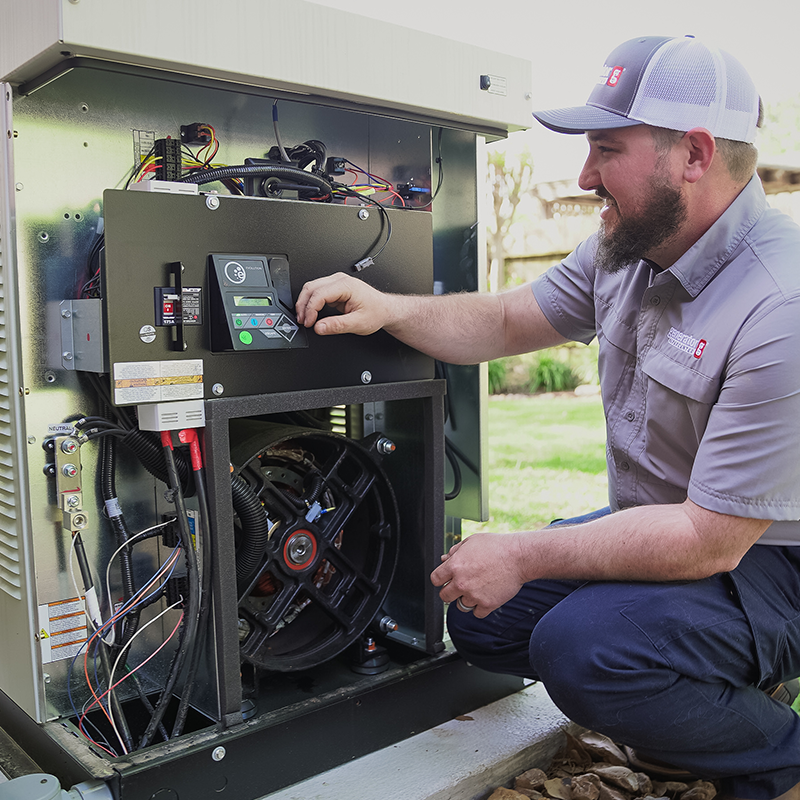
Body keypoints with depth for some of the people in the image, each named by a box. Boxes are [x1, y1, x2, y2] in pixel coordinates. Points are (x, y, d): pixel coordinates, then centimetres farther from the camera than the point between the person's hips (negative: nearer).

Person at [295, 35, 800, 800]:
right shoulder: (628, 246, -2)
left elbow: (711, 537, -29)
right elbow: (507, 321, 8)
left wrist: (522, 557, -23)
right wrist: (387, 308, -8)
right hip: (661, 527, 8)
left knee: (581, 647, -31)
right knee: (481, 617, 2)